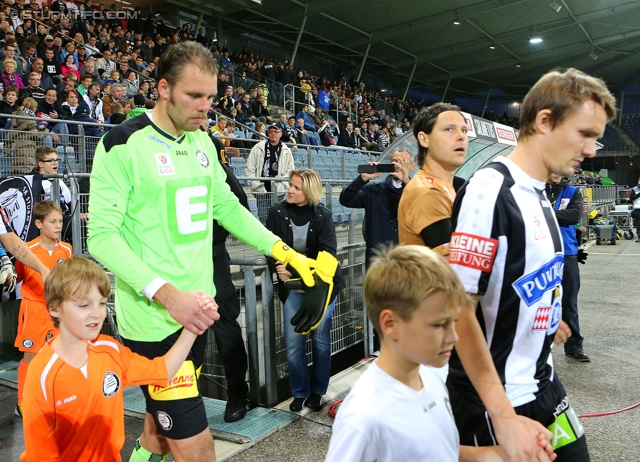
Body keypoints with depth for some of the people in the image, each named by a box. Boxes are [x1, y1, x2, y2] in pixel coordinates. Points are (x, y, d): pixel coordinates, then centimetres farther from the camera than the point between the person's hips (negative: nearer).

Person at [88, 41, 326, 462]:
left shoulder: (202, 142, 9)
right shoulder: (124, 144, -13)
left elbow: (227, 206, 15)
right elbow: (102, 235, -16)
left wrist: (284, 251, 5)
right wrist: (166, 293, -26)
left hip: (195, 308, 7)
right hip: (153, 316, -7)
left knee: (165, 420, 23)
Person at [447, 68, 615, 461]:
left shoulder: (539, 194, 6)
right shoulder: (490, 190, -21)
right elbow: (459, 309, -24)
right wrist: (503, 416, -24)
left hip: (543, 381, 8)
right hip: (494, 399, -8)